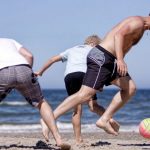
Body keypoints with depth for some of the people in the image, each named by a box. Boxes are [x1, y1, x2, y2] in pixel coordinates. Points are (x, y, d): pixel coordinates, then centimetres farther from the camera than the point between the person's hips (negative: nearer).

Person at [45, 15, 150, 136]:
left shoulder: (138, 25, 25)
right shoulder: (138, 22, -6)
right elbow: (118, 35, -22)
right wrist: (120, 59, -34)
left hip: (108, 62, 10)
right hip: (101, 58, -10)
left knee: (130, 88, 5)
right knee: (85, 95, -16)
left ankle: (104, 119, 0)